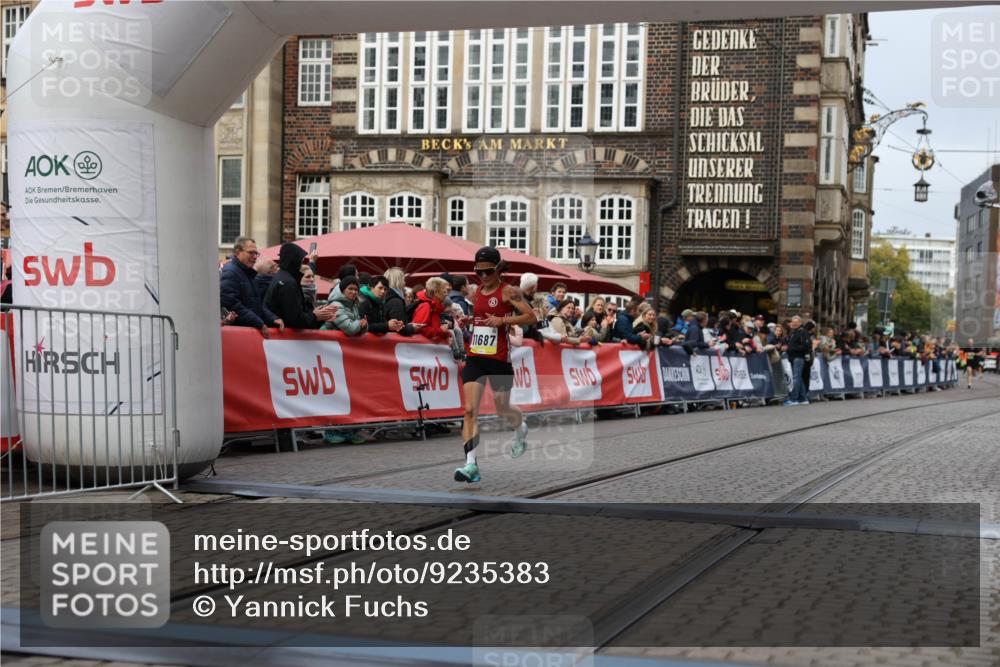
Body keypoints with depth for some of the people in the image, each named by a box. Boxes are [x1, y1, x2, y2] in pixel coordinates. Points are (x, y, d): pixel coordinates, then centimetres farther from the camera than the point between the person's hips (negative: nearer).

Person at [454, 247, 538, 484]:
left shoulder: (508, 292, -7)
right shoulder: (477, 293, 12)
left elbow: (531, 317, -14)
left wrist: (502, 320, -23)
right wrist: (466, 321, 13)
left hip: (500, 359, -4)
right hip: (475, 358, 5)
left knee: (502, 408, 13)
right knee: (470, 410, -12)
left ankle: (521, 430, 49)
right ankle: (471, 463, -15)